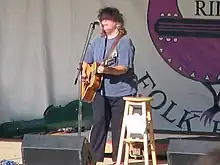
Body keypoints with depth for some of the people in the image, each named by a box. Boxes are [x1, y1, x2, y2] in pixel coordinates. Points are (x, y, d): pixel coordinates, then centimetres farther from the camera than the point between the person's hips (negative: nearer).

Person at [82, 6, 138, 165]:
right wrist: (84, 72, 5)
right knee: (98, 123, 0)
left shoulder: (124, 42, -9)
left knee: (119, 127, 2)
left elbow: (124, 68, -19)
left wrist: (107, 70, -33)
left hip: (121, 92, -5)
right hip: (100, 90, 5)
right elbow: (87, 61, 24)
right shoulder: (97, 41, 11)